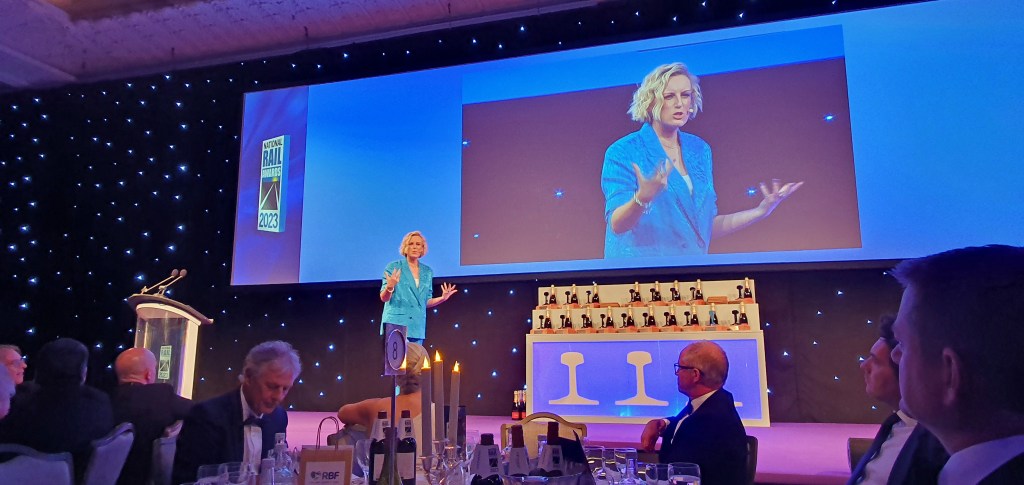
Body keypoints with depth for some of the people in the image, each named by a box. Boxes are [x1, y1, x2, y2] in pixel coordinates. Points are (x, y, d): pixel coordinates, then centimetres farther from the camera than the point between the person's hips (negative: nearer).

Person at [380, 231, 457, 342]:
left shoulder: (427, 272, 12)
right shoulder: (393, 267, 1)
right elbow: (383, 298, -2)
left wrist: (442, 298, -2)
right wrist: (390, 287, -22)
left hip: (417, 327, 4)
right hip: (395, 324, -4)